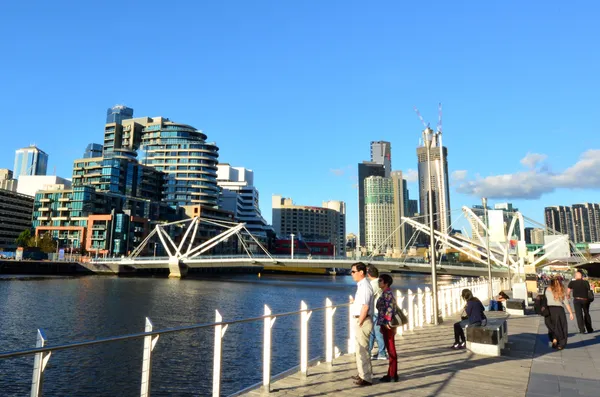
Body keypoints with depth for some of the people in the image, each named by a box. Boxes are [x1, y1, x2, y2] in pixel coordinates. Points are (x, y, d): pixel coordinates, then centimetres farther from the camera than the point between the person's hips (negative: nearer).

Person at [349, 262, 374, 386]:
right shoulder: (361, 285, 12)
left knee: (363, 349, -3)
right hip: (361, 321, 10)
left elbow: (365, 307, -24)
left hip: (363, 321, -10)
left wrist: (359, 323, -20)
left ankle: (367, 378, 7)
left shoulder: (364, 286, -18)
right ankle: (362, 374, 32)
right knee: (360, 348, 19)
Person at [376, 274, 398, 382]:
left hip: (388, 326, -9)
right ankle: (390, 374, 21)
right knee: (390, 350, 13)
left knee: (391, 350, -2)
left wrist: (387, 323, -20)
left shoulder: (388, 293, -15)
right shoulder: (384, 293, 13)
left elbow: (390, 309, -22)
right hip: (385, 325, 9)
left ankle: (393, 375, 6)